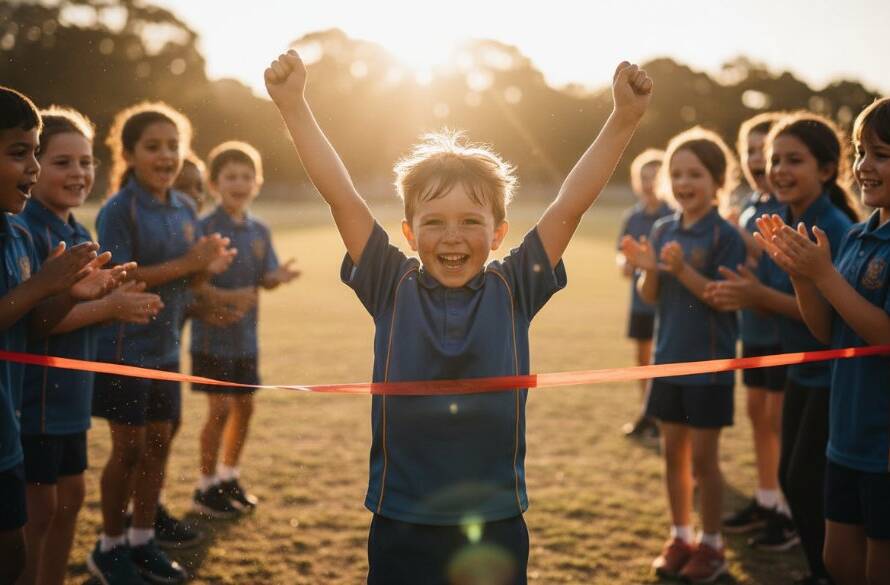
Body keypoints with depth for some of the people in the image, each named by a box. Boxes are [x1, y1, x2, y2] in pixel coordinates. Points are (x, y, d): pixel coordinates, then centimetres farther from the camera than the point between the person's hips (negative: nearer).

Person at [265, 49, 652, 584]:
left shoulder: (513, 291, -1)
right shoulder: (392, 289, -2)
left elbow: (572, 204, -6)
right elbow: (341, 197, -7)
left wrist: (624, 119, -14)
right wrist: (294, 104, -14)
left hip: (498, 530, 1)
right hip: (401, 529, 0)